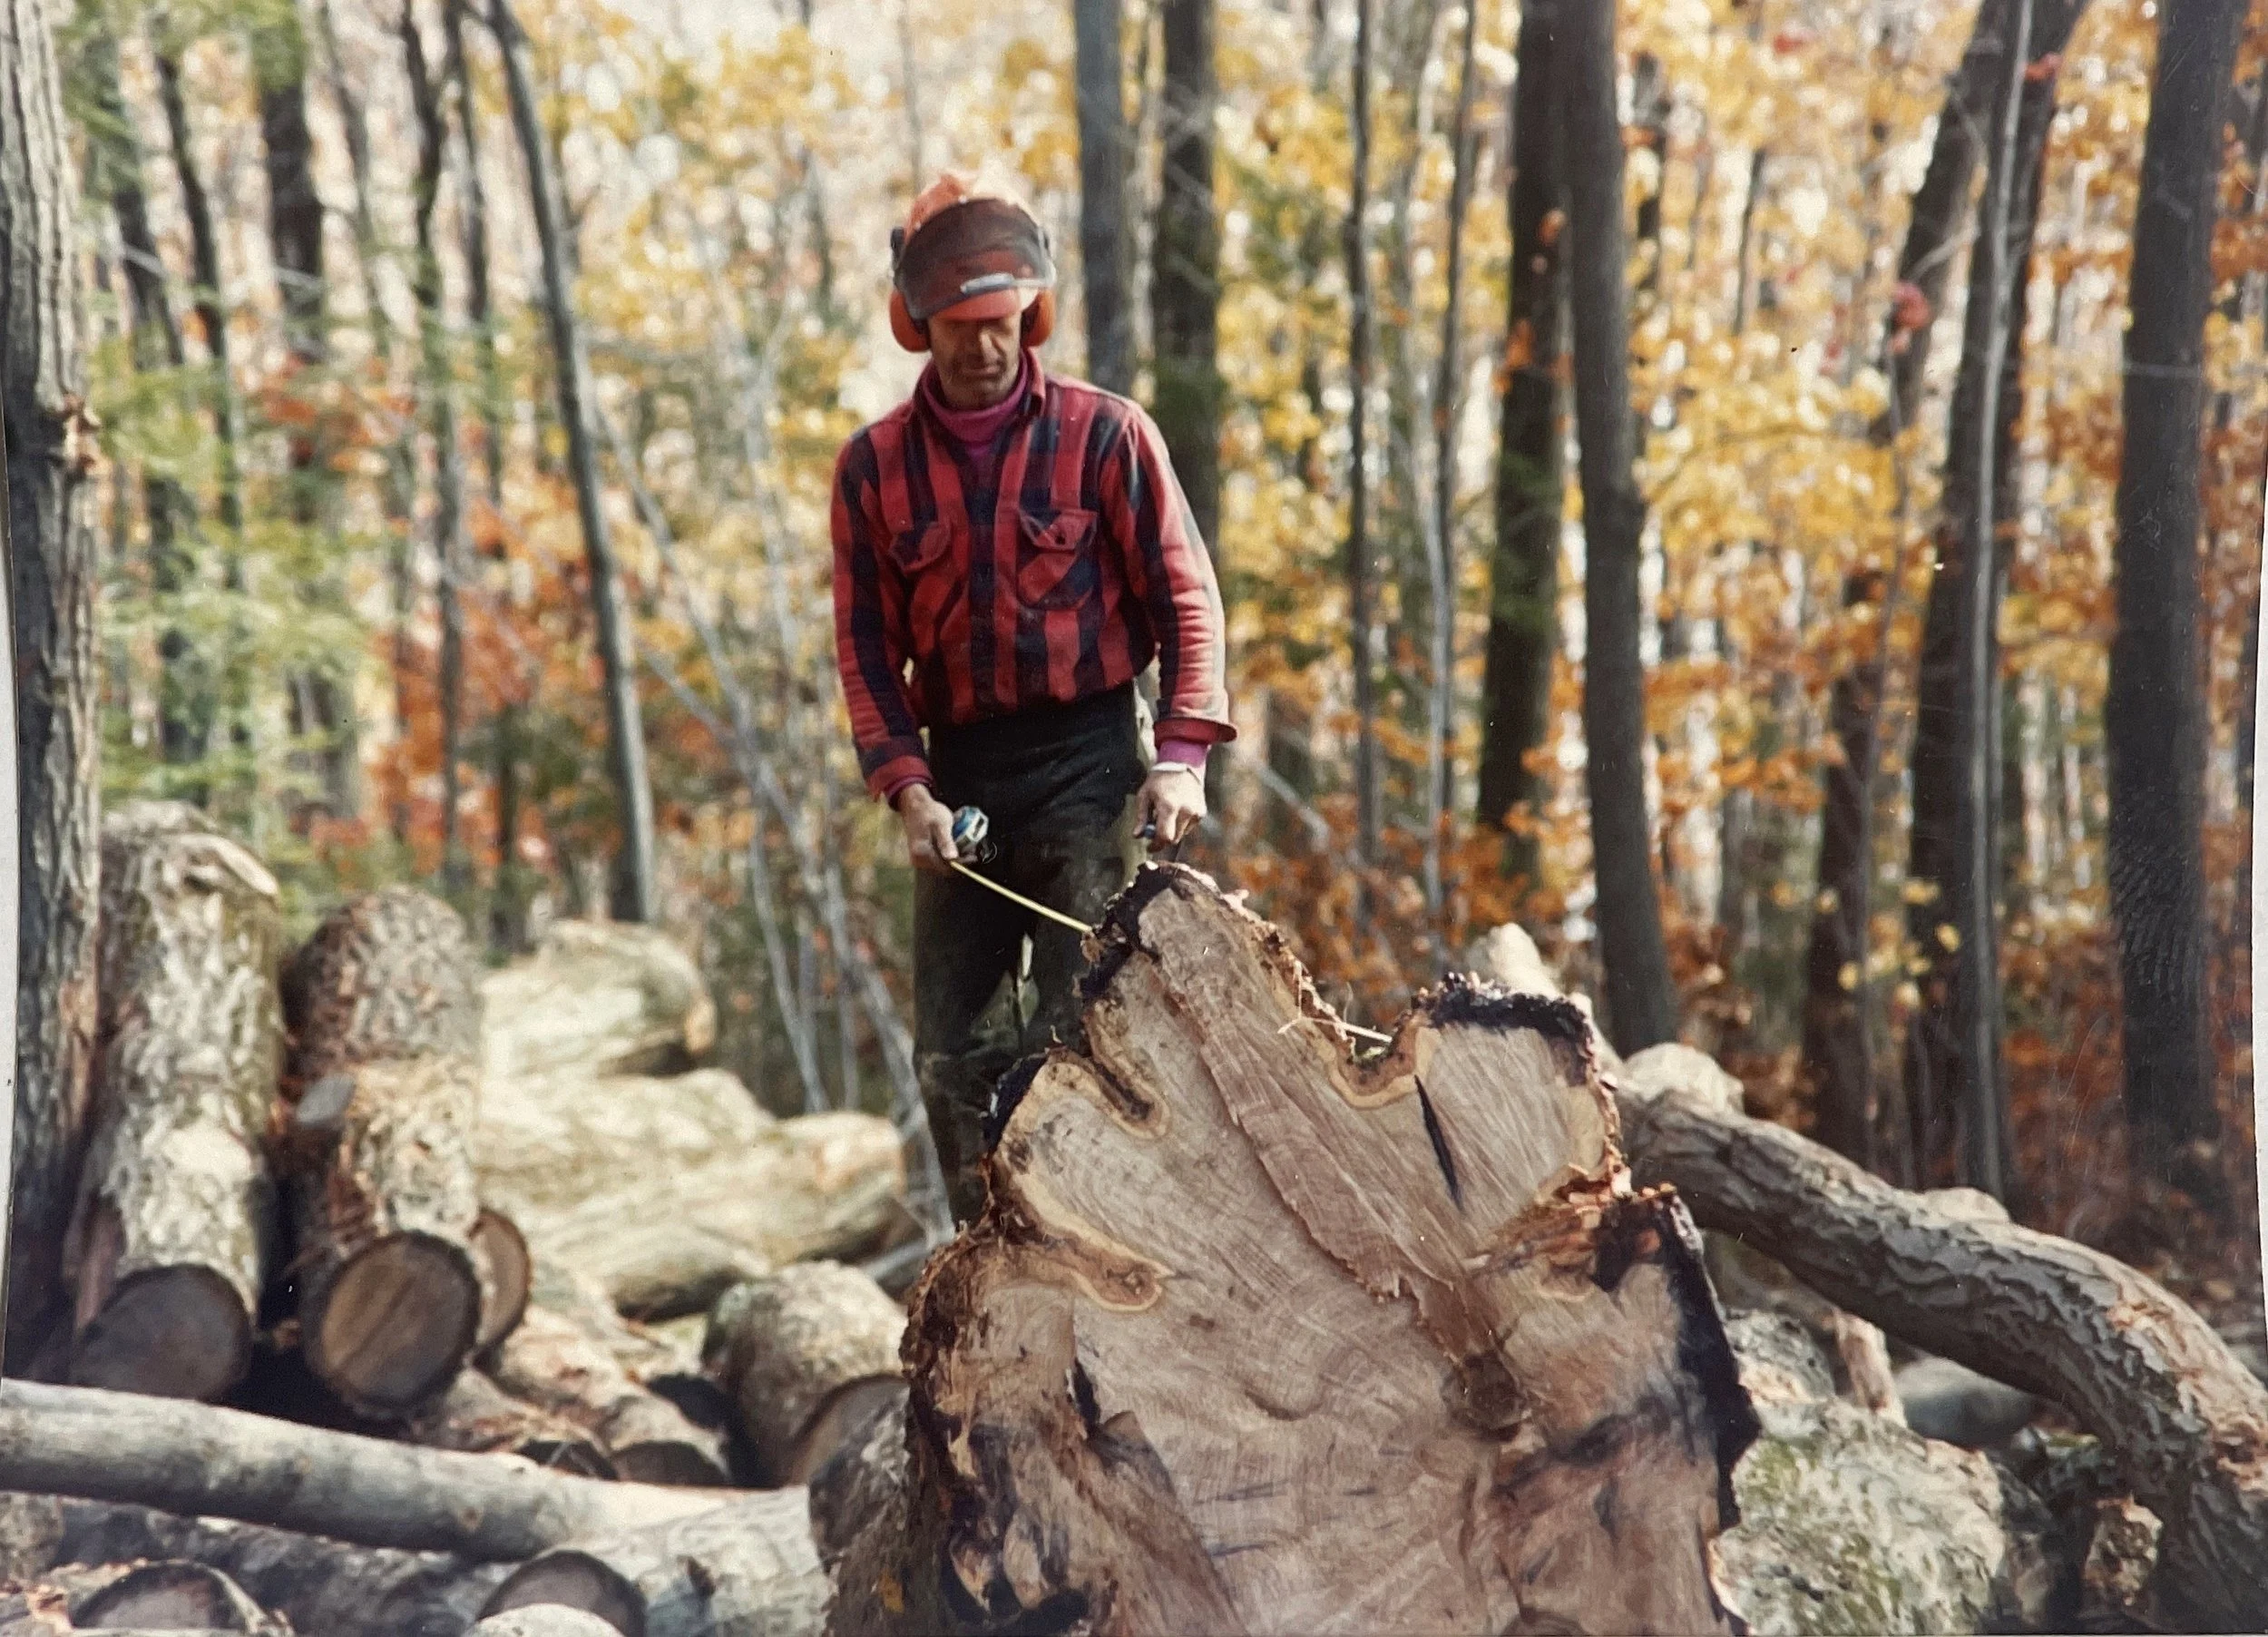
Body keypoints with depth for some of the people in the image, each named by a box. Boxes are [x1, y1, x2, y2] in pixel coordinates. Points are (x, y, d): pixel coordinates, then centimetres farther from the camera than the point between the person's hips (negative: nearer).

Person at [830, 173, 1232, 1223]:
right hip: (959, 772, 4)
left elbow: (1184, 598, -2)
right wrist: (908, 791, -6)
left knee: (1081, 1024, -11)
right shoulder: (874, 465, 6)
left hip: (1087, 759, -4)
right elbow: (867, 644, 6)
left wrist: (1183, 753, -14)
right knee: (948, 1054, 4)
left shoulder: (1103, 434, -2)